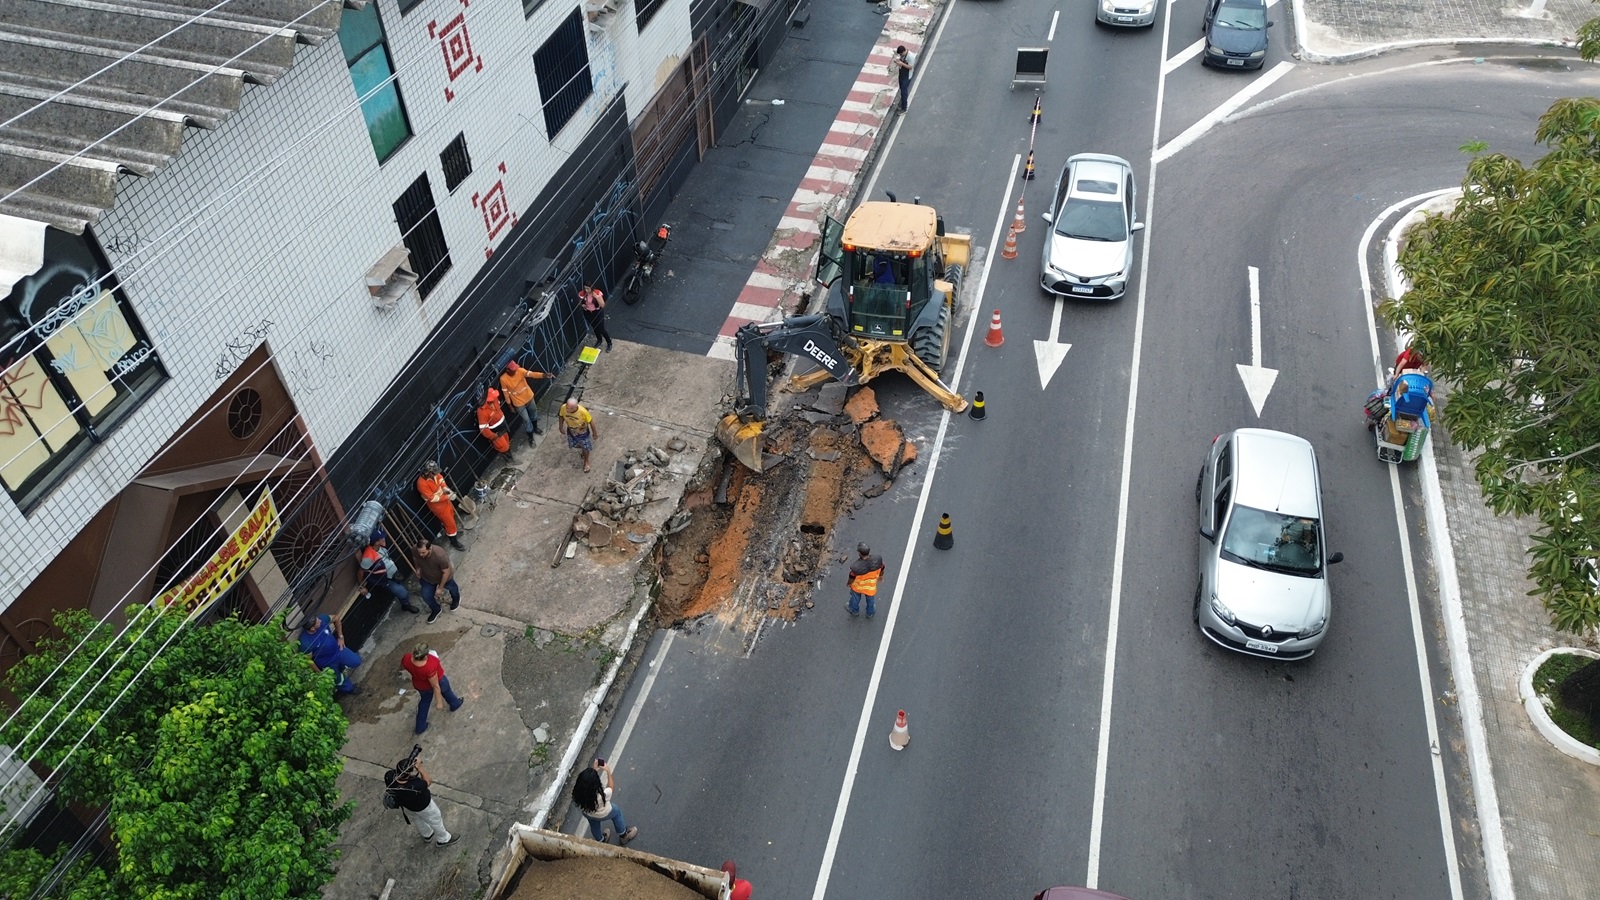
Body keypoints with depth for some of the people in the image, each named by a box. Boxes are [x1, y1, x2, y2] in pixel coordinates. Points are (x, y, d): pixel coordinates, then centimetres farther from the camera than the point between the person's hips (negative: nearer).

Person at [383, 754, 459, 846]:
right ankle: (443, 839, 53)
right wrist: (419, 767, -20)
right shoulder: (416, 786, -48)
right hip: (423, 807, -5)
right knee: (435, 820, 26)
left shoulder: (389, 776, -37)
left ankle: (427, 835, 64)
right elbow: (427, 781, -24)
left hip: (405, 804, 5)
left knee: (418, 819, 35)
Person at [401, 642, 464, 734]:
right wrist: (439, 701, -16)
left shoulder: (406, 659, -33)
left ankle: (420, 727, 46)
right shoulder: (429, 668, -46)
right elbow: (436, 686, -30)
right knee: (445, 690, 31)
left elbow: (402, 666, -6)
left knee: (425, 700, 33)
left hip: (419, 685, 4)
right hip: (437, 682, -4)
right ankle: (455, 704, 62)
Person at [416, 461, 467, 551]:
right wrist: (447, 497, -30)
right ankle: (454, 541, 30)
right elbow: (432, 498, -31)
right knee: (450, 523, 7)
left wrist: (447, 489, -15)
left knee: (451, 516, 29)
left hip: (444, 500, 7)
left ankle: (450, 532, 55)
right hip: (437, 506, -7)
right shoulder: (422, 483, -36)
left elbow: (440, 479, 4)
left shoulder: (434, 474, -16)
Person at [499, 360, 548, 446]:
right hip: (519, 403, -4)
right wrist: (510, 406, -6)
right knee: (526, 420, 9)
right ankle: (530, 437, 33)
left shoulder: (520, 371, -21)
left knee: (533, 413, 27)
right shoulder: (503, 379, -26)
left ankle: (535, 428, 56)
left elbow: (531, 374, -35)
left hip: (529, 397, 4)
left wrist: (543, 375, -54)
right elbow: (506, 394, -14)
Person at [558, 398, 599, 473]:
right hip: (571, 432, 3)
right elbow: (561, 416, -7)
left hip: (583, 433, -3)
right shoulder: (563, 407, -31)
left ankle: (586, 461, 51)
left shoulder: (582, 411, -40)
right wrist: (561, 427, 5)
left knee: (585, 448, 21)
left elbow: (590, 421, -22)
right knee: (574, 445, 28)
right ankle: (582, 450, 62)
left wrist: (594, 433, -8)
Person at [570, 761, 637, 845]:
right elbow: (611, 788, -19)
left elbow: (586, 781, -9)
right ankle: (623, 836, 49)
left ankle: (601, 841, 63)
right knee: (617, 811, 29)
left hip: (586, 814, 3)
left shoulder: (578, 790, -36)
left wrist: (593, 770, -7)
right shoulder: (602, 794, -44)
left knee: (594, 824, 35)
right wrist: (608, 771, -13)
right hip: (603, 815, -3)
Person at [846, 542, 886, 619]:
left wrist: (849, 584, 2)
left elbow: (852, 577, -22)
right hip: (871, 587, 2)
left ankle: (854, 611, 61)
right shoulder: (877, 560, -34)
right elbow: (881, 569, -12)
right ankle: (870, 613, 60)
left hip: (857, 586, -2)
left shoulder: (856, 567, -42)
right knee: (870, 599, 32)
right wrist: (881, 576, 12)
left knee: (855, 598, 31)